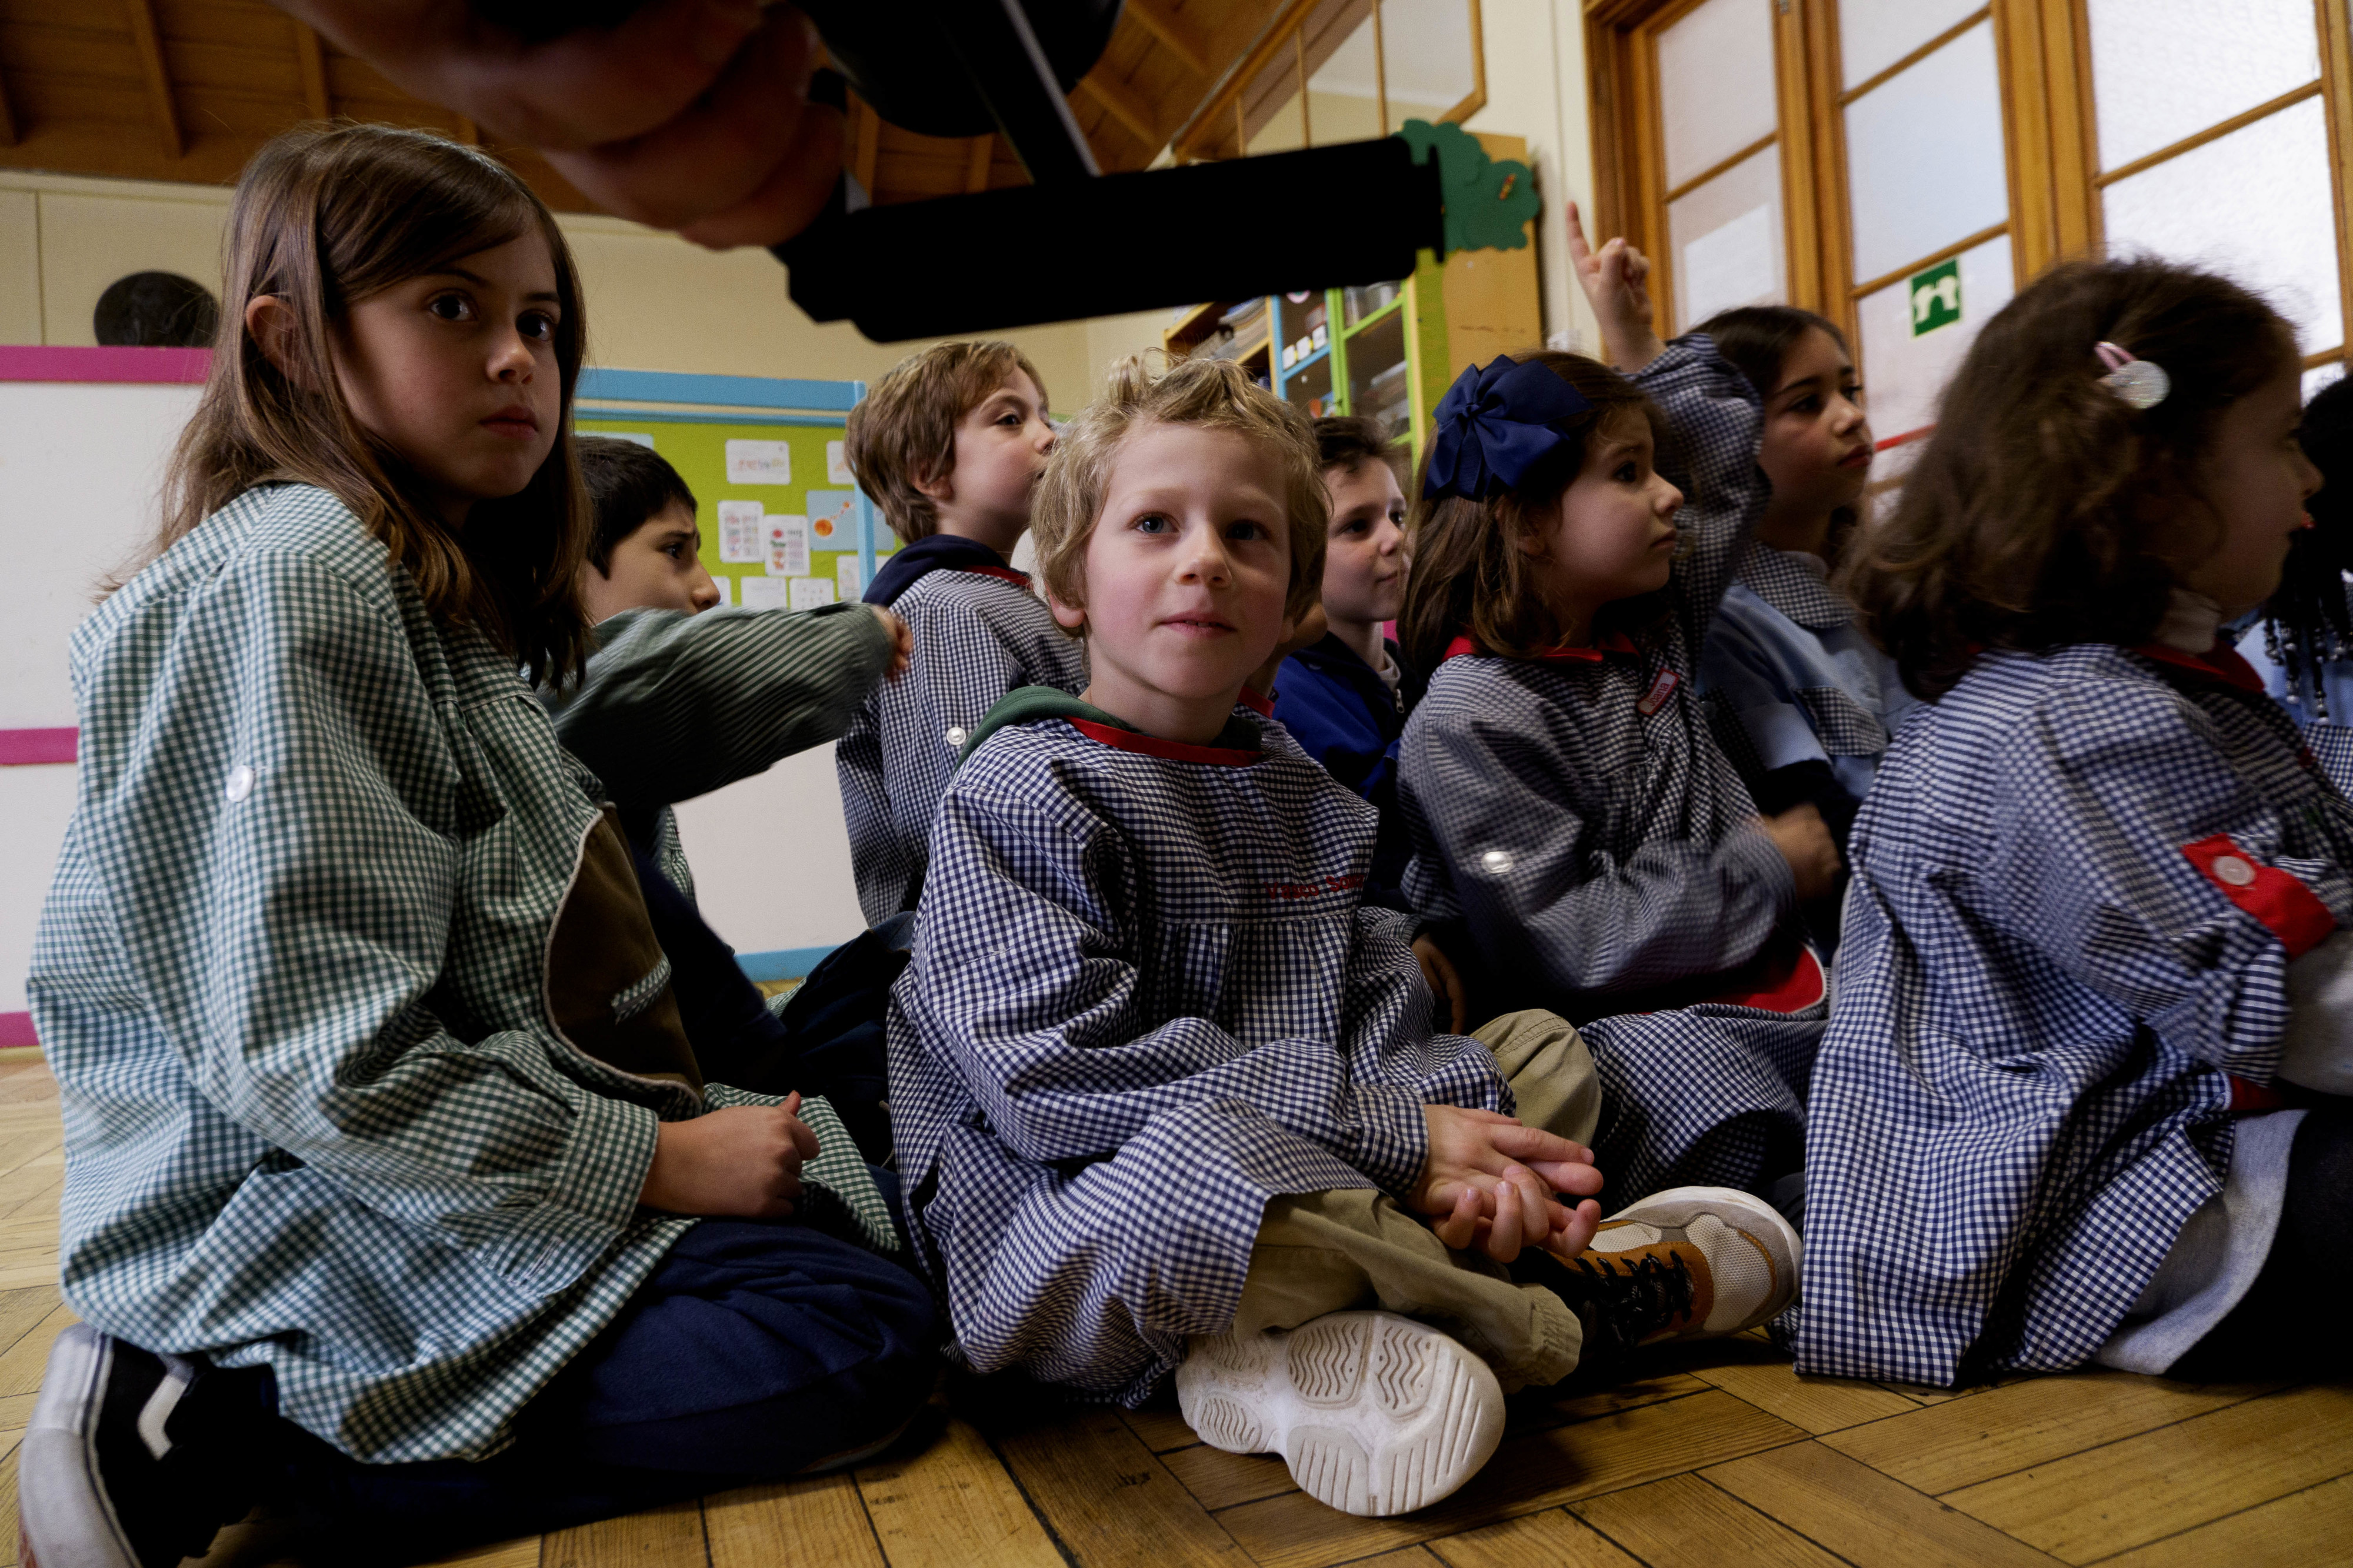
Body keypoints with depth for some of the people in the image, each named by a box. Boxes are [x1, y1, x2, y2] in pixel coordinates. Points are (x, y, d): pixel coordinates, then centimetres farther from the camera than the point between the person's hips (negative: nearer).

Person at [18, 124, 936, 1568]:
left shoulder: (440, 592, 15)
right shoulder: (289, 575, -17)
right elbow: (330, 1059, -24)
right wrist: (650, 1163, -18)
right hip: (310, 1219, -10)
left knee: (859, 1221, 10)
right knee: (864, 1334, -17)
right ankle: (236, 1437, -11)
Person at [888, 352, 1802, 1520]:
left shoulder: (1300, 794, 12)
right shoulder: (1020, 792, -11)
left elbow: (1384, 1026, 8)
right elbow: (1064, 1070, -23)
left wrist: (1464, 1130, -17)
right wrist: (1388, 1134, -22)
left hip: (1300, 1182, 8)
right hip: (1063, 1227, -7)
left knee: (1543, 1052, 11)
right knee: (1195, 1158, -40)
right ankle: (1548, 1304, -11)